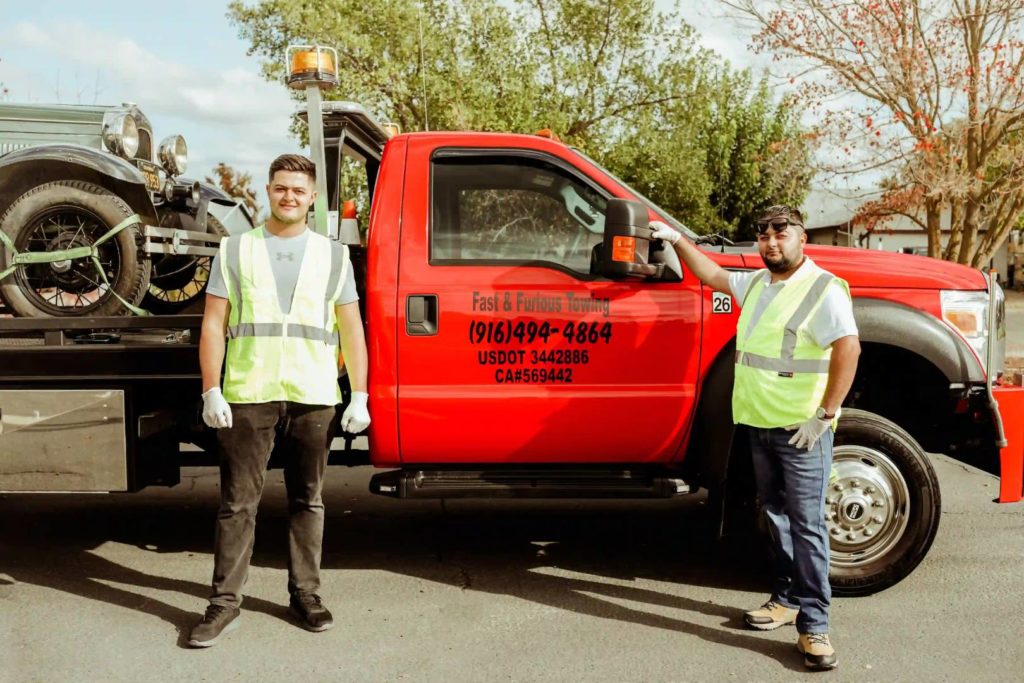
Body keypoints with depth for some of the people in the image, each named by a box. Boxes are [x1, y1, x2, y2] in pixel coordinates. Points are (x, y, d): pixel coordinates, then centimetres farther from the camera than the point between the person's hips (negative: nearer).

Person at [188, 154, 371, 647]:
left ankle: (305, 594, 22)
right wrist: (211, 391, -4)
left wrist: (359, 397, 2)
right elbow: (213, 325, 6)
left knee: (307, 500, 10)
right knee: (237, 503, 2)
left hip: (314, 398, 1)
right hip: (248, 397, -1)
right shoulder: (235, 250, 9)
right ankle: (225, 602, 12)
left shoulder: (333, 255, 11)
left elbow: (351, 330, 9)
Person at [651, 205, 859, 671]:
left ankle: (813, 623, 0)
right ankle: (788, 598, 27)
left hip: (801, 430, -8)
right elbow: (714, 276, 32)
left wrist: (824, 415, -20)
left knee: (806, 523, -5)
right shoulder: (756, 283, 14)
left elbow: (848, 349, -20)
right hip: (759, 424, 8)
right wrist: (677, 240, 30)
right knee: (776, 516, 15)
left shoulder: (822, 289, -11)